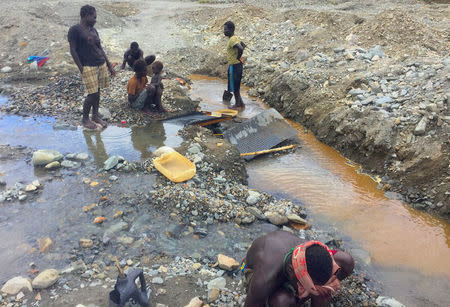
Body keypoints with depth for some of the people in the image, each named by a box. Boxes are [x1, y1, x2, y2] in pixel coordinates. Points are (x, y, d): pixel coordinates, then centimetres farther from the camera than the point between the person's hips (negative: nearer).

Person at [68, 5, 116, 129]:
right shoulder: (75, 30, -6)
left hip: (101, 65, 7)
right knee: (93, 94, -6)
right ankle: (85, 119, 12)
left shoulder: (93, 30, 15)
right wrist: (81, 70, -15)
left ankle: (95, 116, 27)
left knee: (97, 91, 12)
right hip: (88, 67, -7)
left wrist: (109, 66, 16)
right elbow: (73, 50, -9)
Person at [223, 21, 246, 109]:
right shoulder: (235, 38, 11)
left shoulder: (232, 40, -19)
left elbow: (241, 49, -34)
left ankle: (237, 104, 10)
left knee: (234, 86, 1)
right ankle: (241, 103, 24)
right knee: (236, 86, 17)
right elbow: (243, 45, 26)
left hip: (234, 65, -10)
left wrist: (238, 57, -18)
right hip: (236, 65, 10)